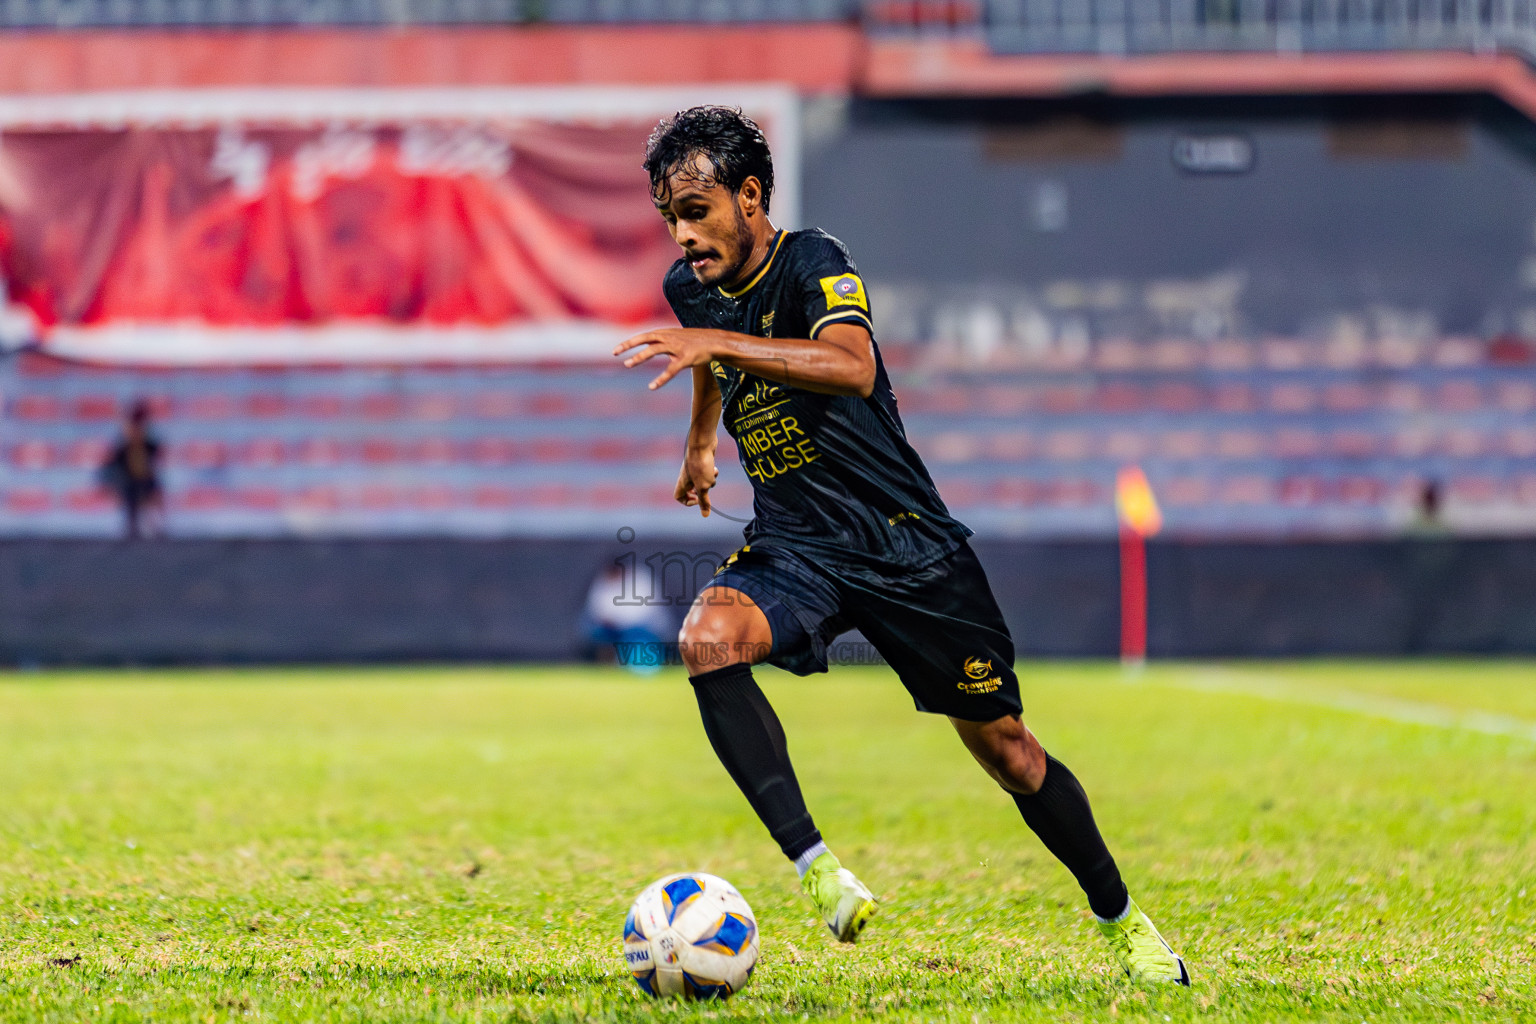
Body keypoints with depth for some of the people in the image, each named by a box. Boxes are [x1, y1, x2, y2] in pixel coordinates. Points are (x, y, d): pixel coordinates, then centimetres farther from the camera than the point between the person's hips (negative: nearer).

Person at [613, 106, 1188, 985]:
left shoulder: (813, 262, -17)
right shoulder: (690, 289, 3)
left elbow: (851, 365, -39)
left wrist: (717, 342, -46)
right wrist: (700, 441, 42)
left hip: (906, 543, -4)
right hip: (794, 550, 4)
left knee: (1004, 748, 3)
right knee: (707, 638, -29)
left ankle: (1122, 920, 25)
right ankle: (816, 867, -32)